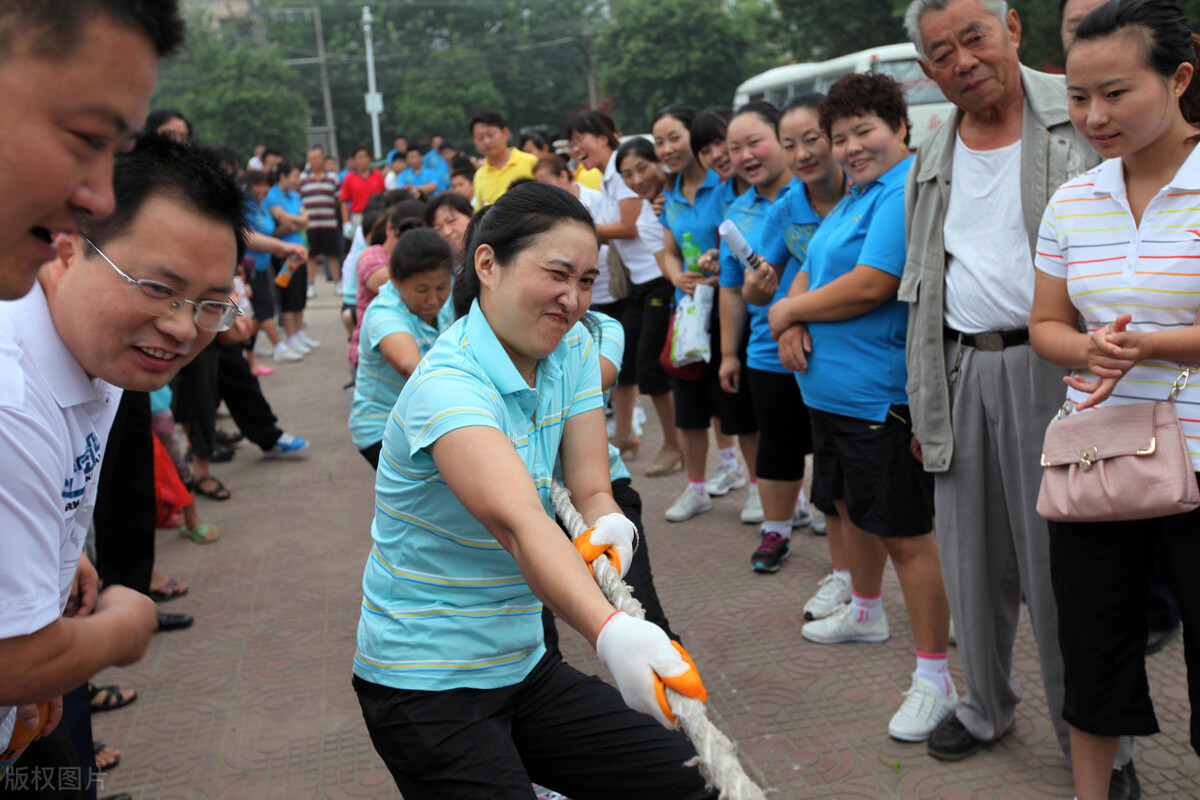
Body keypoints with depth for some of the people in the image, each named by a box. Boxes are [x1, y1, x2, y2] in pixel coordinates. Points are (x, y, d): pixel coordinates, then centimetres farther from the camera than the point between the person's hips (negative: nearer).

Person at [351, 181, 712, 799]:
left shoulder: (573, 349, 0)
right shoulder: (448, 384, -26)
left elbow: (590, 489, -7)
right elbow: (517, 522, -42)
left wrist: (608, 526, -31)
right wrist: (610, 631, -58)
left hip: (523, 668, 7)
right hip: (426, 687, -7)